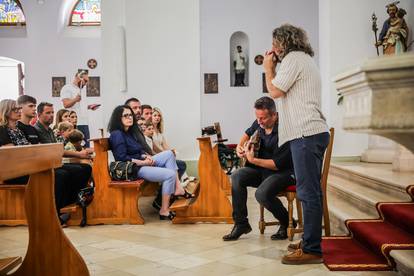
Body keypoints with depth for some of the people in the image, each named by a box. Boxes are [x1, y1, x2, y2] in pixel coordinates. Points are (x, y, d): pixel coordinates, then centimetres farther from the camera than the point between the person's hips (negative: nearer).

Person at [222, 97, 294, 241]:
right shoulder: (259, 123, 0)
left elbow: (278, 164, -26)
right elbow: (248, 132, 25)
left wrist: (253, 160, -25)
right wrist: (240, 145, 5)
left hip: (284, 171, -8)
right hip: (263, 169, 8)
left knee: (262, 193, -32)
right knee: (237, 176, -14)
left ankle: (286, 224, -2)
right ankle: (241, 223, -6)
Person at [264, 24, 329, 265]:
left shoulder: (293, 58, -5)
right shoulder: (306, 59, 26)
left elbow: (275, 92, -8)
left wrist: (268, 68, 5)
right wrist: (273, 69, 19)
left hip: (306, 133, -11)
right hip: (313, 132, 11)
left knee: (308, 193, -10)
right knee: (311, 192, 14)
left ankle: (312, 250, -6)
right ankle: (310, 241, 23)